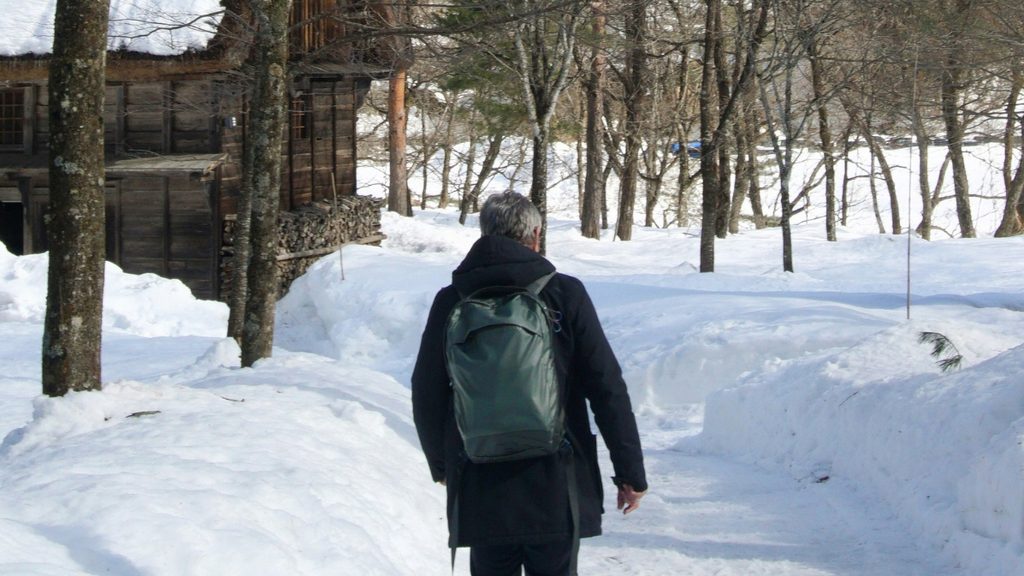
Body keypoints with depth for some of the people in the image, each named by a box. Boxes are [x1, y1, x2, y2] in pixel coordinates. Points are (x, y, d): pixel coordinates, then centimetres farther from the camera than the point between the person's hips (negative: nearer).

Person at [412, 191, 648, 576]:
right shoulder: (565, 294, -4)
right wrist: (630, 471, 3)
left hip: (478, 496, 2)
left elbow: (426, 396, 9)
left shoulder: (450, 302, 2)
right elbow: (607, 389, -5)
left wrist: (441, 465, 26)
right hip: (555, 491, -2)